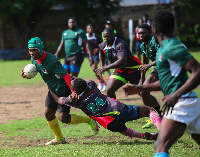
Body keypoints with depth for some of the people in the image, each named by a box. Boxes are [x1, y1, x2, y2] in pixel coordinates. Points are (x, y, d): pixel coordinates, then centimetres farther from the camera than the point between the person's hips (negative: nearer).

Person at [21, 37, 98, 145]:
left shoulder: (51, 60, -29)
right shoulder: (34, 59, -4)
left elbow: (65, 76, -30)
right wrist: (25, 74, -8)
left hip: (64, 89, -8)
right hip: (53, 90, 8)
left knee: (63, 117, -11)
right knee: (48, 113, 3)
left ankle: (89, 120, 9)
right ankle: (59, 138, 20)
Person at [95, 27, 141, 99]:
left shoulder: (120, 44, -29)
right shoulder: (103, 45, -4)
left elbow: (122, 61, -45)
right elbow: (101, 53, 23)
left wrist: (106, 68, -50)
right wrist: (102, 67, 14)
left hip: (133, 70, -7)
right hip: (119, 71, 7)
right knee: (109, 91, -6)